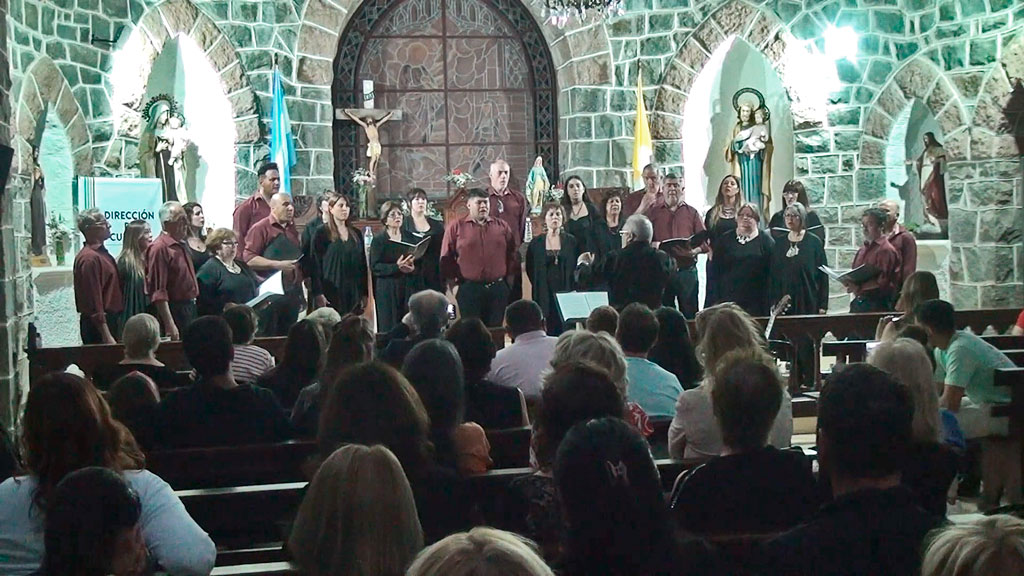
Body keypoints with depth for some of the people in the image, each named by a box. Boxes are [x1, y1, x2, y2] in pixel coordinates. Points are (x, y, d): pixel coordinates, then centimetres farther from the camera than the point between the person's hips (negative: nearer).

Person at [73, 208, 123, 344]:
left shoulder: (101, 253, 15)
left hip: (110, 320, 10)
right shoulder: (89, 258, -16)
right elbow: (94, 300, -21)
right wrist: (106, 336, -23)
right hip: (99, 324, -10)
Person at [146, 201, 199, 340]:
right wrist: (169, 324, -24)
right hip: (174, 311, -9)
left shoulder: (180, 245, 16)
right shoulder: (159, 248, -14)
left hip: (189, 308, 9)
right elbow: (158, 292, -19)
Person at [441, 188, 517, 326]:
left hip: (498, 289, 2)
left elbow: (512, 257, 12)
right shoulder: (455, 228, 3)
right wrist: (453, 286, -3)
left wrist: (509, 285, 6)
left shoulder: (502, 227, 10)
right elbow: (447, 260, 3)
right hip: (468, 288, -2)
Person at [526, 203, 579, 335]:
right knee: (547, 334, -4)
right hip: (545, 297, 0)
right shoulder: (536, 243, 6)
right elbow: (530, 269, 11)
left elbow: (577, 267, 8)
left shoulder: (572, 241, 6)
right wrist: (539, 288, 5)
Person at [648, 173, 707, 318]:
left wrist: (695, 250, -14)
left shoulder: (692, 212, 11)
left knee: (689, 314, 0)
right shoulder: (653, 212, 11)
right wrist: (651, 246, -16)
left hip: (687, 271, 0)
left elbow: (705, 241, 6)